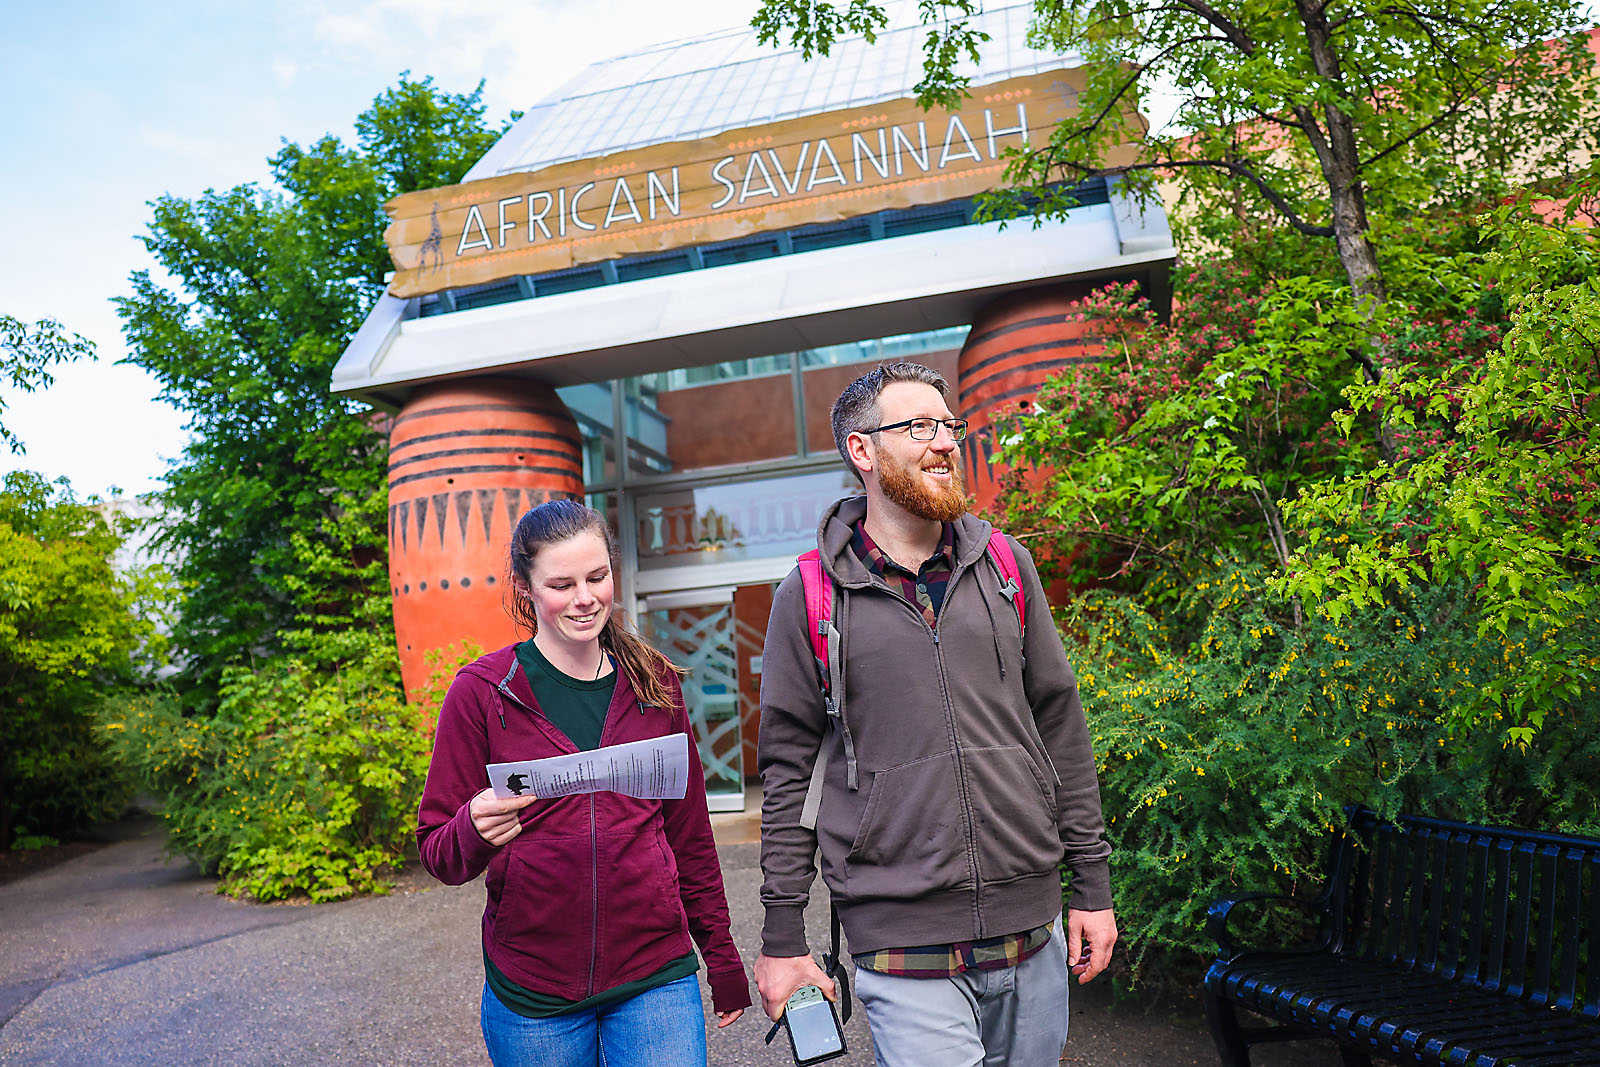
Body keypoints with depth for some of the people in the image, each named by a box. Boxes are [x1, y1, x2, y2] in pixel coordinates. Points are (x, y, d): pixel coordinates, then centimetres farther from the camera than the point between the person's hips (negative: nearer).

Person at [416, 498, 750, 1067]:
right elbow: (438, 855, -3)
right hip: (531, 996, -1)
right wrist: (477, 831, -25)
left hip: (655, 977, 1)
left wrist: (722, 956, 13)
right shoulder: (481, 692, -6)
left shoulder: (655, 684, 2)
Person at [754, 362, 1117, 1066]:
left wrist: (1093, 884, 8)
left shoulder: (1005, 565, 5)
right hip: (903, 948, -3)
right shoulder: (809, 597, -4)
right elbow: (788, 771, -2)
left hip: (1034, 932, 4)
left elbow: (1060, 729, 9)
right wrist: (782, 940, 0)